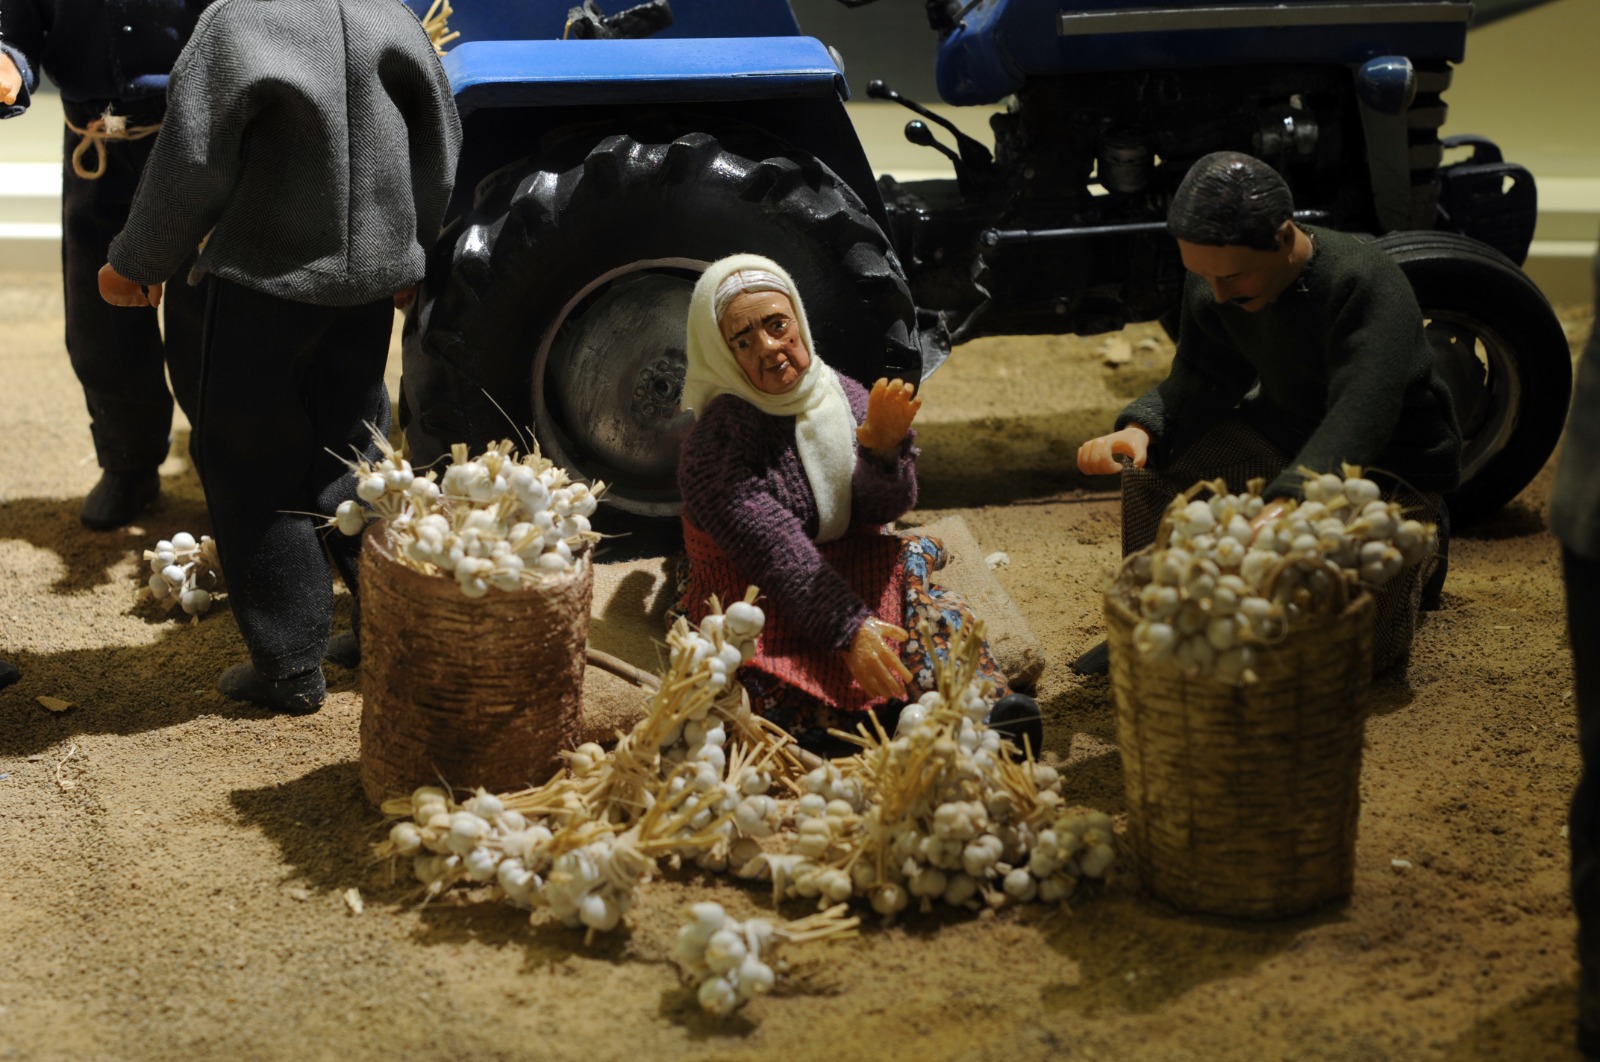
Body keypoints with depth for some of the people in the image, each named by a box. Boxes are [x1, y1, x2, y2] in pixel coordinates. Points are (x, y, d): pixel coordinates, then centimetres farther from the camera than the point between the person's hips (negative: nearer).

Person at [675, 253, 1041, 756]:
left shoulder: (842, 396, 3)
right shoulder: (713, 444, -14)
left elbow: (882, 507, -6)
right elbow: (776, 553, -22)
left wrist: (884, 448, -29)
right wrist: (849, 631, -33)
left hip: (854, 574, 5)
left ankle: (983, 713, -38)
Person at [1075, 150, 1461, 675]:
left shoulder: (1368, 287, -34)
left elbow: (1358, 419, -46)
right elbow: (1202, 376, -4)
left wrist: (1283, 504, -63)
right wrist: (1140, 429, -27)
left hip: (1395, 460, -5)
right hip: (1285, 431, 6)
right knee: (1153, 460, -17)